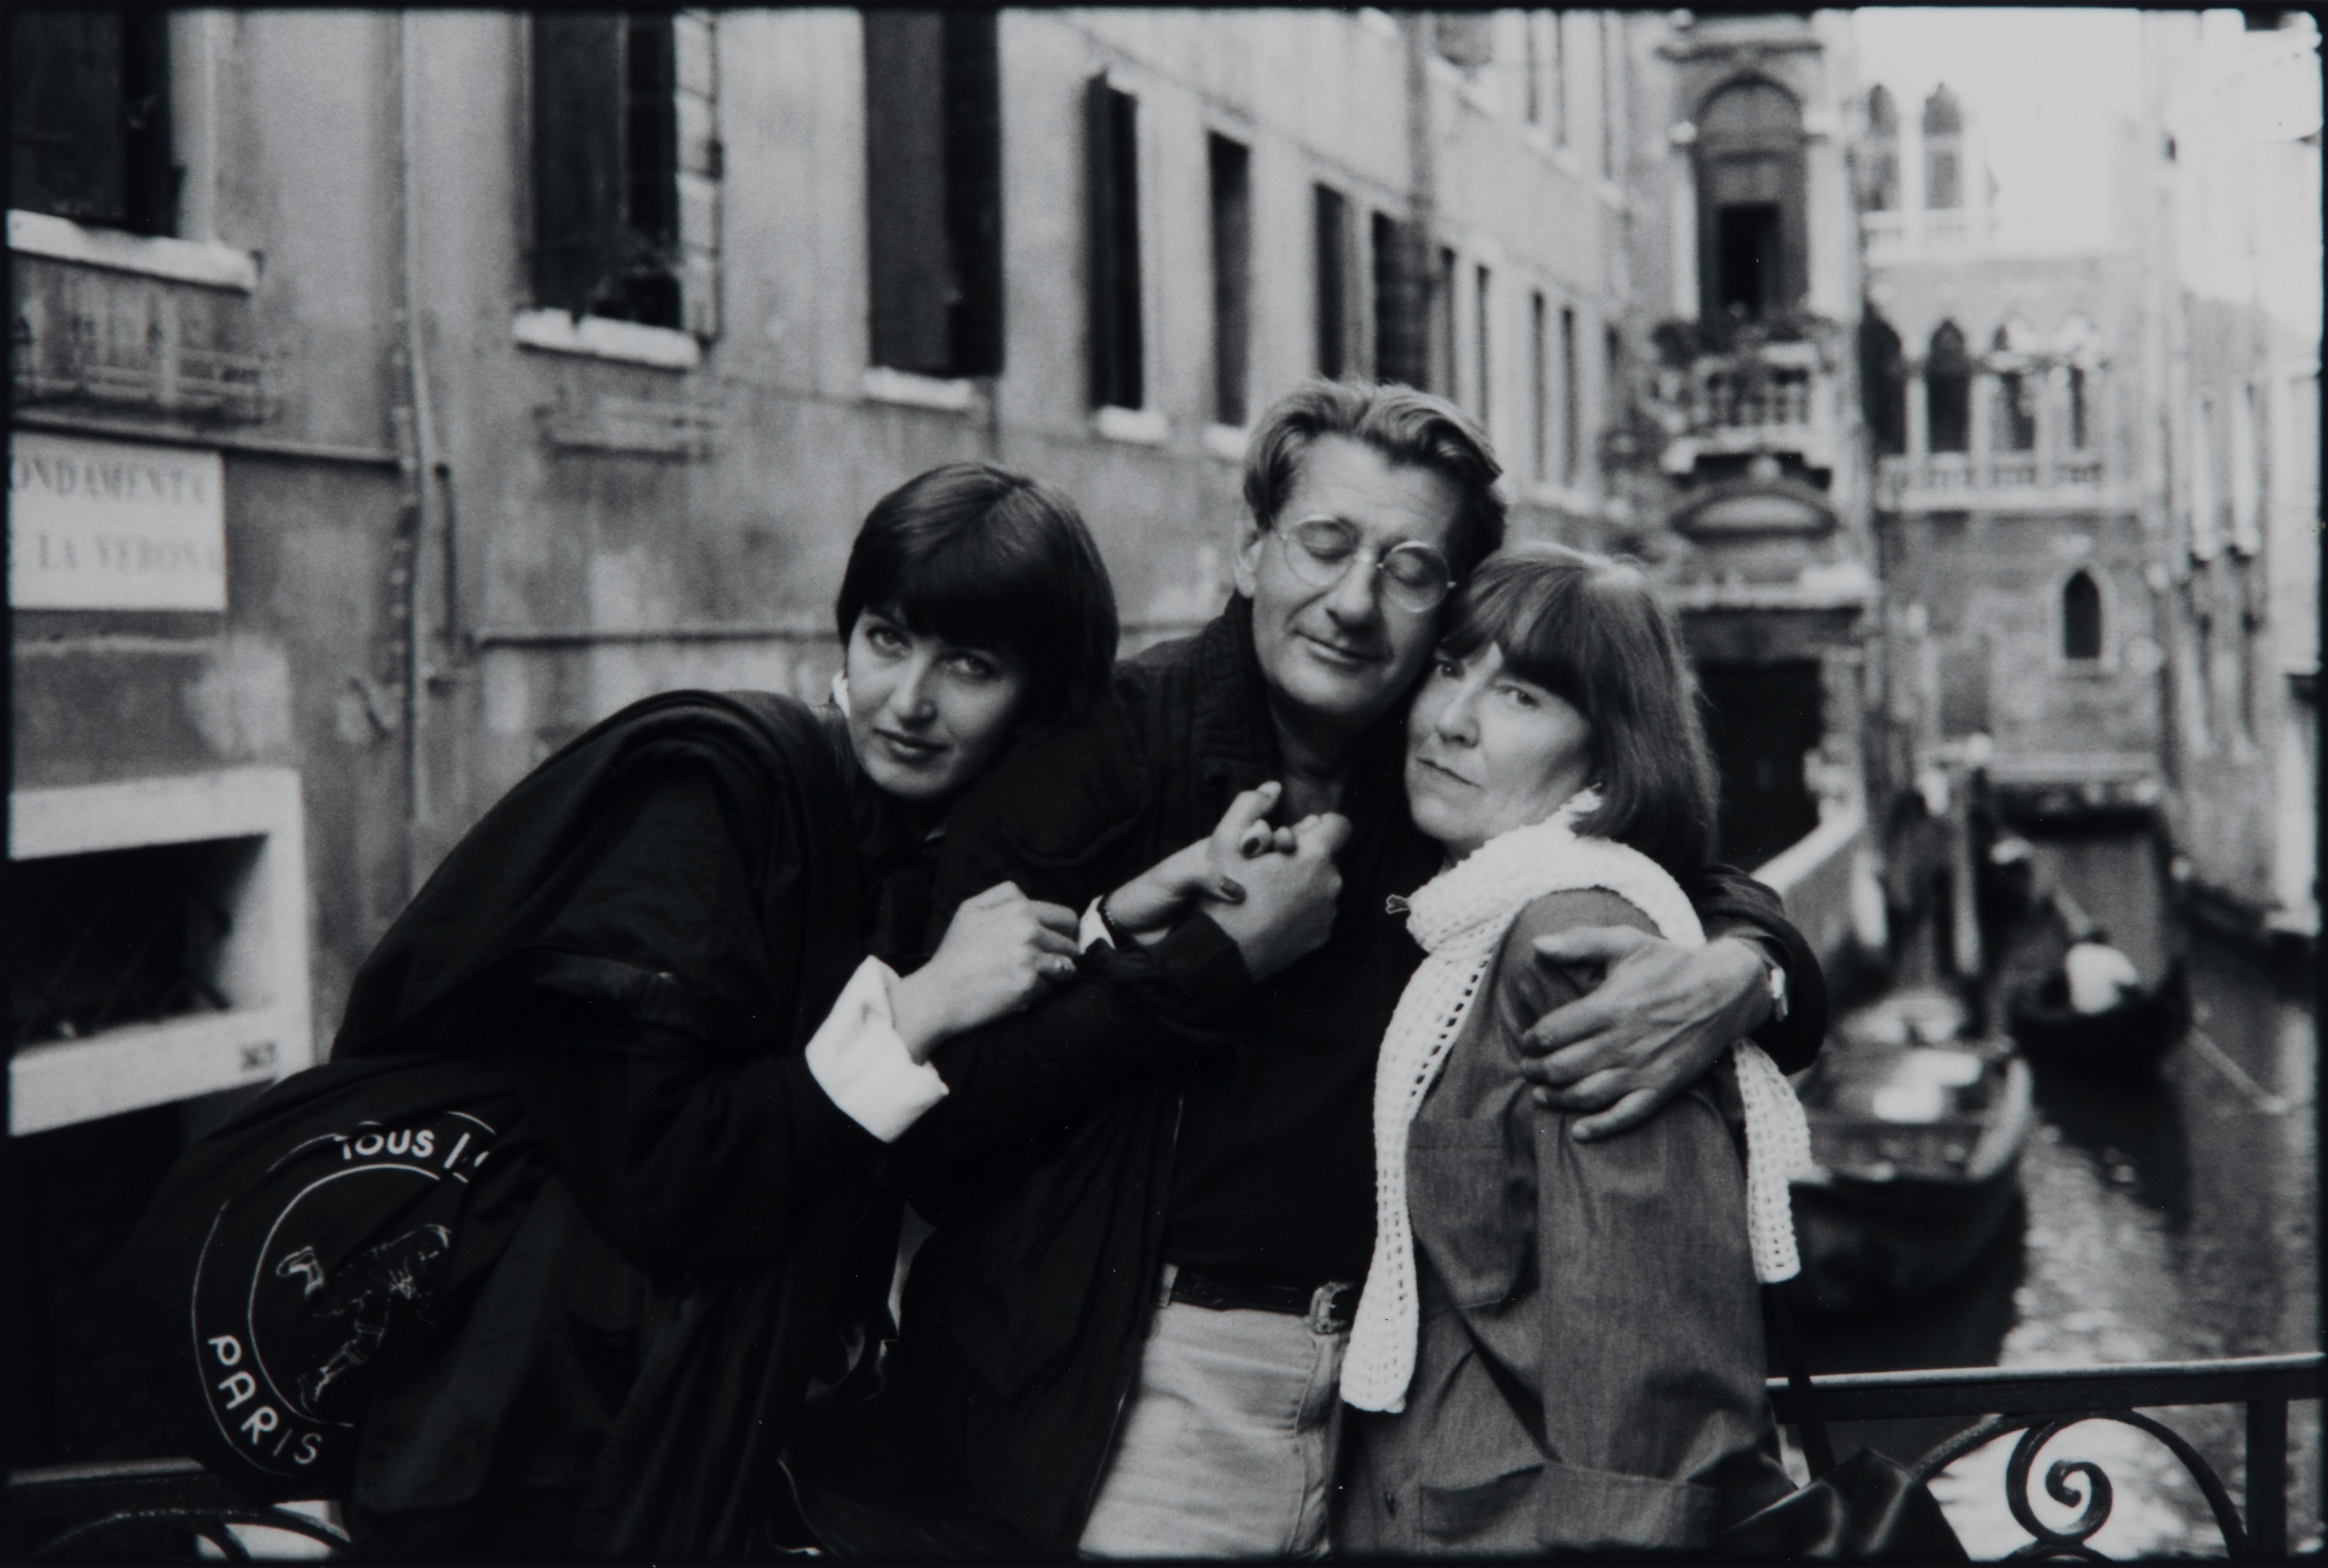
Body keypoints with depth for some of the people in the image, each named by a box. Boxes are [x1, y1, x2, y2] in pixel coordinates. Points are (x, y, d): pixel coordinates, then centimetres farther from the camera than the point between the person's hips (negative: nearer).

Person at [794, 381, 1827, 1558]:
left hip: (1382, 1409, 4)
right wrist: (1218, 954, -17)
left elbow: (1714, 892, 11)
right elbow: (942, 1100, -15)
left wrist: (1735, 976, -13)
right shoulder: (1104, 745, -8)